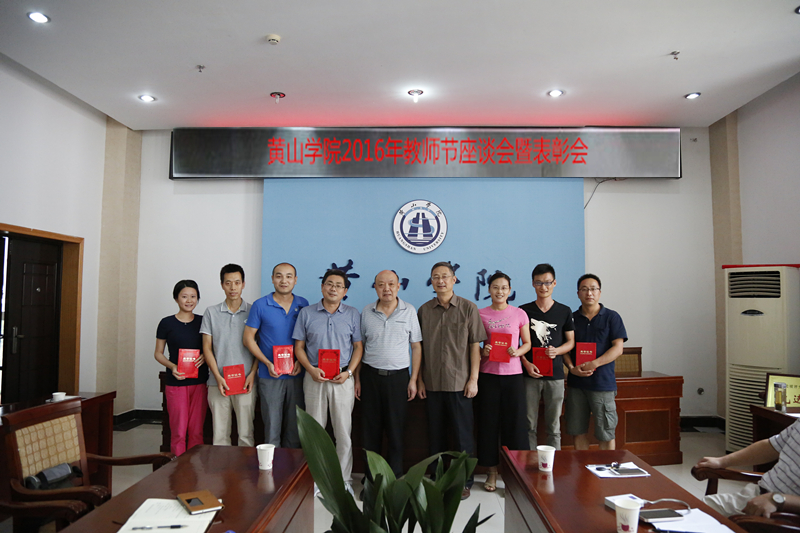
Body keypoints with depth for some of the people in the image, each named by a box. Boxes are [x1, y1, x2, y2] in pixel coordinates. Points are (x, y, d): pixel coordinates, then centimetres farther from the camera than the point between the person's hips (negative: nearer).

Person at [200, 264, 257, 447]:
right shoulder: (211, 312, 7)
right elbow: (207, 348, 5)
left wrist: (252, 374, -7)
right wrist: (218, 377, -5)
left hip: (245, 382, -1)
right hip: (218, 382, 1)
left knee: (246, 433, 2)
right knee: (220, 433, 6)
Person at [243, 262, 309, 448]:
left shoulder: (303, 305, 5)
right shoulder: (260, 305, -2)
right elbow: (248, 338, -1)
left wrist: (301, 361, -6)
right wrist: (268, 363, -12)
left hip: (296, 375, 2)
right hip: (269, 376, -2)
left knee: (295, 427, 10)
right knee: (272, 427, 2)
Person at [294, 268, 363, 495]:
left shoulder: (352, 314, 5)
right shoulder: (306, 313, 5)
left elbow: (358, 346, 5)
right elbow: (299, 346, 5)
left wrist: (349, 372, -8)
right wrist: (311, 369, -10)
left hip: (342, 379, 0)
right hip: (315, 378, 0)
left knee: (343, 431, 3)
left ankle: (344, 479, 17)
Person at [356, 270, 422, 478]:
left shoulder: (409, 311, -1)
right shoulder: (366, 312, 4)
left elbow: (416, 347, 2)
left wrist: (414, 379, -3)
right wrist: (357, 378, 5)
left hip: (398, 376, -1)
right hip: (370, 375, 1)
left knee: (395, 428, 4)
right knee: (371, 428, 7)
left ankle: (396, 476, 17)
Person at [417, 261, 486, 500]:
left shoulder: (468, 308, -2)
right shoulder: (424, 310, 5)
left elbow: (475, 346, -3)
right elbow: (419, 348, 8)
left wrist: (473, 379, -8)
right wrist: (419, 380, 5)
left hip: (459, 382, -3)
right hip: (432, 383, 3)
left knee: (463, 434, 4)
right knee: (436, 433, 12)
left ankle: (464, 482, 19)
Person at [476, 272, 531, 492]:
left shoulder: (519, 314, 3)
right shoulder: (480, 314, 4)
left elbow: (527, 342, 9)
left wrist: (517, 352, -11)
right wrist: (482, 352, -10)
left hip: (513, 374, 0)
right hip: (488, 375, 1)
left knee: (514, 422, 2)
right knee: (489, 422, 5)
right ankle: (492, 471, 18)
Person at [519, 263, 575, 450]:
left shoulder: (564, 311, 7)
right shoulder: (523, 311, 4)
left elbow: (571, 341, 10)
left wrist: (556, 351, -11)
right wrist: (526, 363, -10)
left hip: (555, 375, 1)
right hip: (530, 374, -1)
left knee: (554, 426, 8)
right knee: (529, 425, 3)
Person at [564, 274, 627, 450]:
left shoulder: (611, 317, 2)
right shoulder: (571, 318, 9)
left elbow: (618, 349, -5)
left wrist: (594, 364, -17)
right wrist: (572, 368, -10)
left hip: (603, 383, -3)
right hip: (576, 383, 3)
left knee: (606, 433, 3)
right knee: (578, 431, 9)